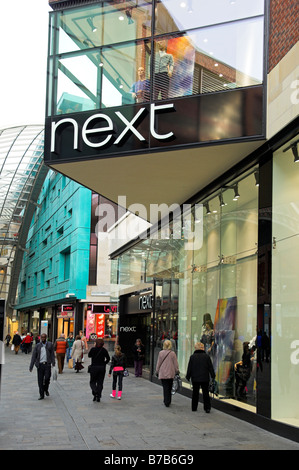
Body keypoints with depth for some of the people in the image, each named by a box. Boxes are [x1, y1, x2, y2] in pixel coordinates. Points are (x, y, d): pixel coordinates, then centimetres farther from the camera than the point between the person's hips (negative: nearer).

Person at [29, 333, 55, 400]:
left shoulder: (50, 344, 7)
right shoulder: (38, 346, 8)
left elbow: (52, 354, 6)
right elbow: (34, 356, 7)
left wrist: (53, 362, -6)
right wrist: (31, 366, 3)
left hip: (47, 364, -1)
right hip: (40, 364, 1)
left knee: (47, 378, -11)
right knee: (40, 380, 2)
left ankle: (46, 389, 19)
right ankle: (41, 395, 12)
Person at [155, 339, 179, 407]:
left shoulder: (161, 353, -6)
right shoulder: (172, 353, -7)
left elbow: (158, 363, 2)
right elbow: (175, 363, -1)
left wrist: (157, 371, 13)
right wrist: (177, 371, 11)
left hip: (162, 373, 0)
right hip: (170, 373, 0)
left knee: (165, 387, 3)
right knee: (169, 388, 13)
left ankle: (166, 402, -1)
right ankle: (168, 401, 18)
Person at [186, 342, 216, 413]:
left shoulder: (192, 357, -4)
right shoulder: (206, 356, -5)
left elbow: (189, 368, 0)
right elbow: (210, 367, -1)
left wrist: (188, 376, 10)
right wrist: (213, 375, 10)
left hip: (195, 378, 1)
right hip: (205, 378, -1)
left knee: (195, 393, 11)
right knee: (205, 393, 5)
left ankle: (194, 408, 15)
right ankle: (207, 408, 2)